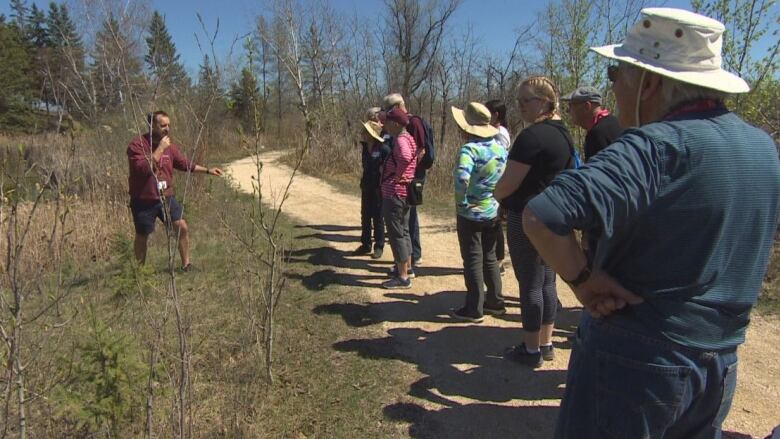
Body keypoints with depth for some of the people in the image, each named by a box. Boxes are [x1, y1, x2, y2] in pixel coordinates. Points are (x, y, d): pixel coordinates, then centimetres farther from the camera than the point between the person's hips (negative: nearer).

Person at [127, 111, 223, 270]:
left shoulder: (169, 145, 1)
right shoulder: (137, 145, -17)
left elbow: (185, 163, 12)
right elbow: (144, 168, -30)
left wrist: (208, 170, 8)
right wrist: (160, 149, -28)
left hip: (166, 198, 5)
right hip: (144, 202, -5)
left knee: (182, 227, -1)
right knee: (142, 237, 10)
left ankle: (186, 265, 14)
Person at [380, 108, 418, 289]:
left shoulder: (400, 140, -20)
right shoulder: (408, 138, 11)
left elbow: (405, 157, -41)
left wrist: (397, 174, -24)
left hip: (394, 194, -10)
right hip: (405, 191, 10)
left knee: (396, 234, -3)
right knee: (403, 231, 19)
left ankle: (403, 278, 5)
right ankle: (407, 268, 31)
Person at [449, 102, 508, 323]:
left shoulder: (469, 149, -18)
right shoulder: (500, 147, 3)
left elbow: (462, 178, -33)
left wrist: (460, 201, -18)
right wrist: (499, 196, 14)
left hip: (470, 214, -6)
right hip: (494, 212, 7)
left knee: (473, 260, 4)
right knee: (490, 258, 18)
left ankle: (474, 309, 12)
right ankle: (495, 302, 28)